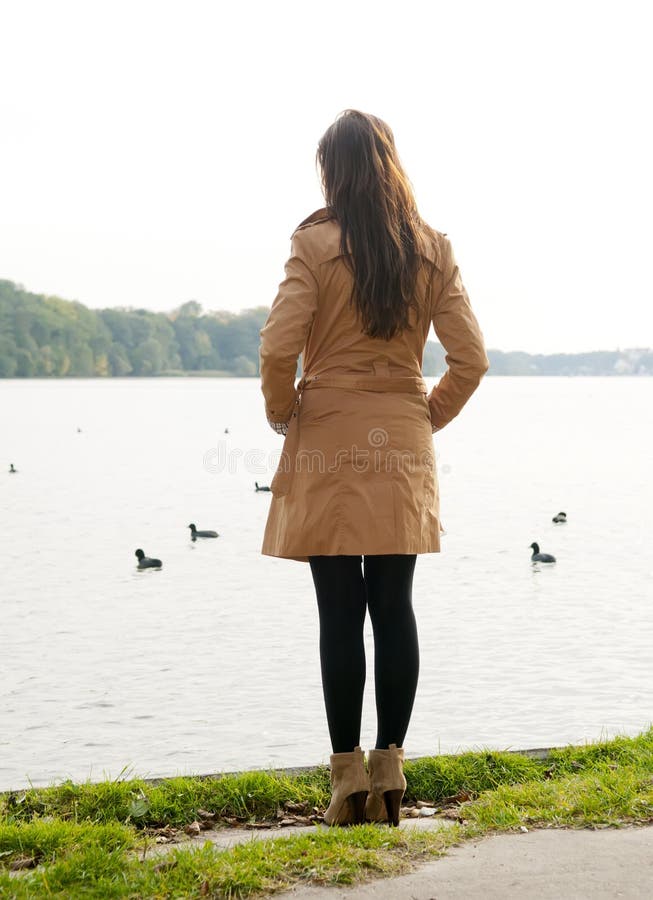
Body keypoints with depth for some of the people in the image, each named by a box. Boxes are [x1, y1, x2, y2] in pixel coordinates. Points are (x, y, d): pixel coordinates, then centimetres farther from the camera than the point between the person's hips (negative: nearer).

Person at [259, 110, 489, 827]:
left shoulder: (315, 244, -6)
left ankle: (348, 772, 6)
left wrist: (282, 413, 3)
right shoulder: (433, 250, 4)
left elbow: (279, 347, -14)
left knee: (339, 614, 1)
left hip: (327, 445, -3)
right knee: (394, 609, 8)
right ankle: (390, 766, 11)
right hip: (403, 446, 3)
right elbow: (471, 358, 1)